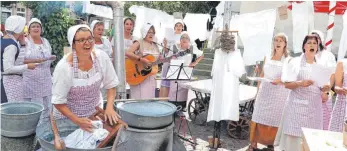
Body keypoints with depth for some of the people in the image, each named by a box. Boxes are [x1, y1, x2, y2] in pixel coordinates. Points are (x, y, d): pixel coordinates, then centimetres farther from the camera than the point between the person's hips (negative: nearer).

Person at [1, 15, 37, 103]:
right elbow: (8, 69, -23)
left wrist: (22, 43, 5)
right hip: (12, 82, -9)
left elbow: (19, 60, 13)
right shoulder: (11, 45, -19)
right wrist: (27, 66, -14)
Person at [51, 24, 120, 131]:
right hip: (67, 116, -3)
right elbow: (58, 102, -19)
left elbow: (111, 85, -4)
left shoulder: (102, 57, -15)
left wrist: (109, 107, -17)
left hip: (95, 112, 3)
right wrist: (77, 121, -26)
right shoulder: (64, 66, -24)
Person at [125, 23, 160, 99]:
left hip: (151, 77, 6)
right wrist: (141, 59, -27)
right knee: (139, 99, -5)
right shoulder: (139, 43, -6)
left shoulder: (155, 46, 13)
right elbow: (127, 53, -21)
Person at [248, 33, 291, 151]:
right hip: (264, 92, 3)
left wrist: (280, 81, -21)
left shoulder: (288, 60, -2)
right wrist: (258, 92, 9)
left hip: (279, 94, -3)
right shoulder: (267, 57, 8)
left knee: (275, 119, 5)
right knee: (259, 118, 3)